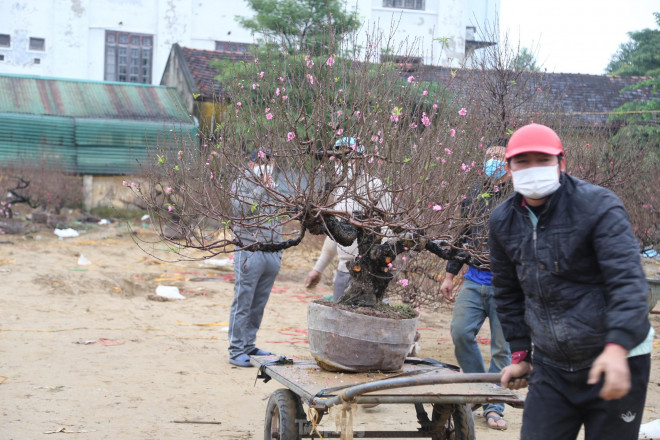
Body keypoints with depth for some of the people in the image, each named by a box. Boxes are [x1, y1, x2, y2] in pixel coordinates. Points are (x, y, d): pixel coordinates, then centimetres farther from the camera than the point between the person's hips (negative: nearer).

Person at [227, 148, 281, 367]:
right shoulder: (241, 184, 1)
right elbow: (243, 210, -18)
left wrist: (278, 252, 17)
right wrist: (262, 187, -15)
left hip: (271, 256, 6)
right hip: (249, 253, -6)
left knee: (259, 305, 9)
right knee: (243, 304, -5)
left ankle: (249, 346, 17)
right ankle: (236, 351, -1)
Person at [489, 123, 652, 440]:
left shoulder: (598, 206, -12)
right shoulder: (503, 221, 5)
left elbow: (627, 280, -22)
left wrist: (617, 347, -34)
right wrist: (521, 355, 18)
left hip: (614, 363, -4)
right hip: (551, 368, 5)